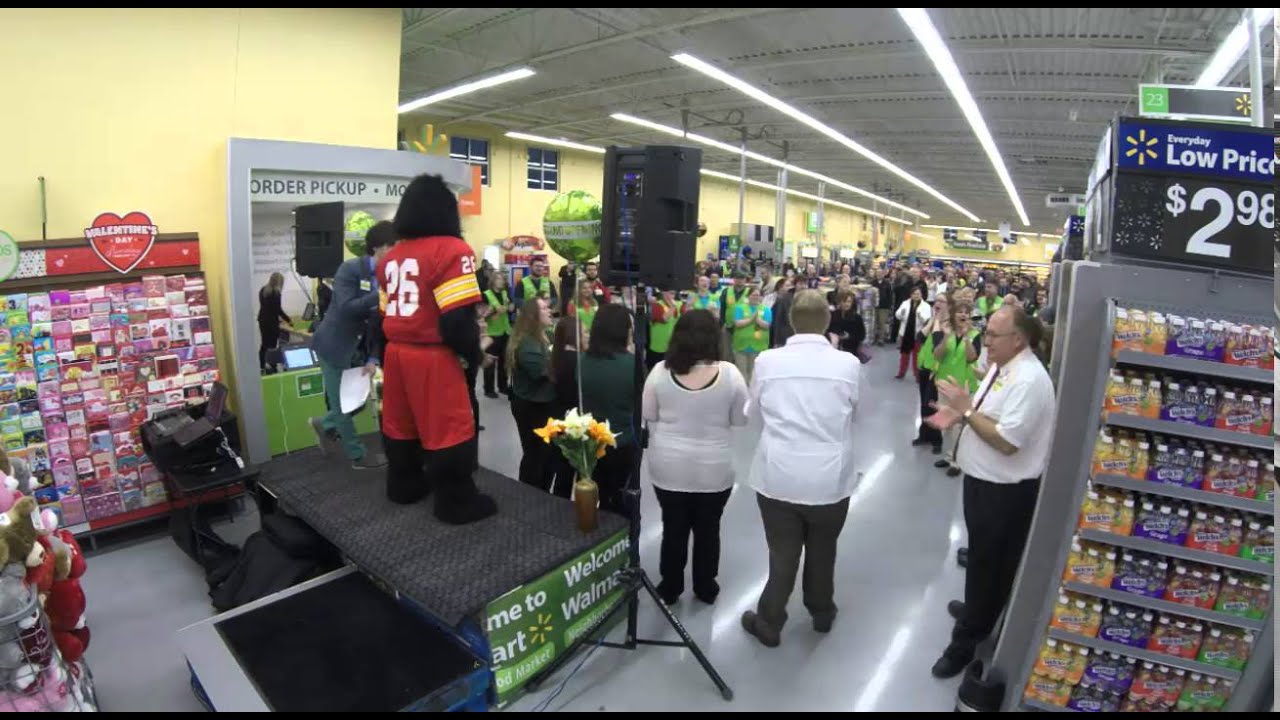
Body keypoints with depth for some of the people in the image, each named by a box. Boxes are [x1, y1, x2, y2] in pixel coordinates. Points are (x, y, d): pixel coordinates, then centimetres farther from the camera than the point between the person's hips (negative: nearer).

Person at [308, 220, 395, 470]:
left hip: (359, 348, 6)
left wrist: (374, 359, -9)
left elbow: (383, 322, -1)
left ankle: (325, 425, 41)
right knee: (342, 404, 4)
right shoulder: (350, 269, -18)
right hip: (335, 346, -6)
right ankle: (358, 456, 18)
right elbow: (345, 308, -29)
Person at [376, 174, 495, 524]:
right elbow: (458, 318, -20)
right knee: (449, 429, 2)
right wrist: (474, 354, -6)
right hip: (433, 357, -8)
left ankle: (404, 486, 36)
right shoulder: (452, 250, -13)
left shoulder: (390, 256, 10)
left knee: (400, 423, 19)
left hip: (395, 352, 8)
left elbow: (386, 313, 14)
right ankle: (457, 503, 11)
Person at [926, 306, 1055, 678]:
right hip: (984, 480, 9)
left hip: (1005, 492, -9)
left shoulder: (1028, 380, -26)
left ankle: (966, 642, 24)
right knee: (982, 556, 28)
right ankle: (977, 609, 51)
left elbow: (1007, 441, -29)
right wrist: (958, 414, -3)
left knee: (990, 564, 8)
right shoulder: (1001, 366, 4)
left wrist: (966, 410, -25)